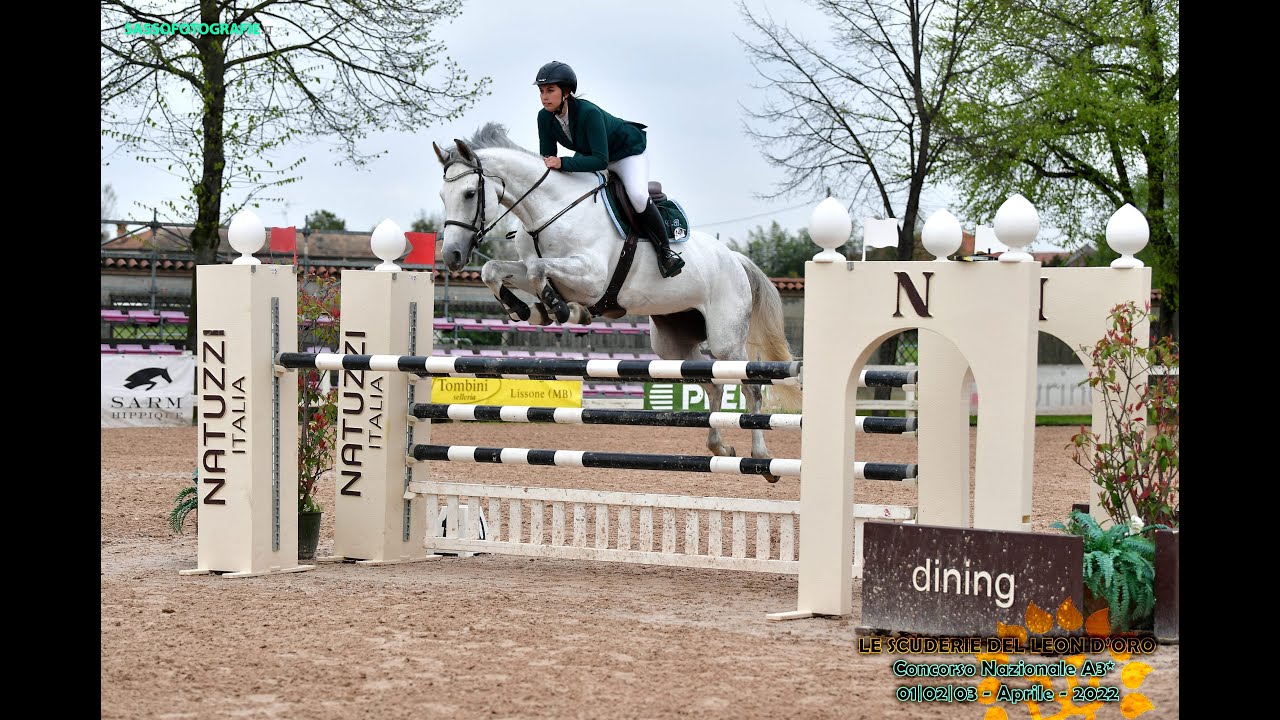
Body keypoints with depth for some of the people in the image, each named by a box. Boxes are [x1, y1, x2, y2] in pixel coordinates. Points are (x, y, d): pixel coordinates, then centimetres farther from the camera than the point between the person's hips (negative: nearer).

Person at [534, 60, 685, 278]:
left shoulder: (589, 113, -38)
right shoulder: (545, 117, -18)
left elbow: (600, 160, -42)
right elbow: (547, 158, -10)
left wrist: (562, 163, -49)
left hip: (628, 151, -8)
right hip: (591, 155, 8)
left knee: (638, 196, -31)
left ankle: (665, 250, -13)